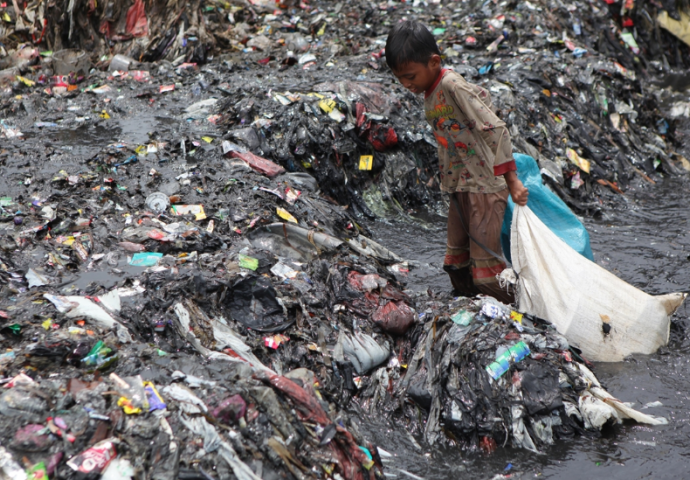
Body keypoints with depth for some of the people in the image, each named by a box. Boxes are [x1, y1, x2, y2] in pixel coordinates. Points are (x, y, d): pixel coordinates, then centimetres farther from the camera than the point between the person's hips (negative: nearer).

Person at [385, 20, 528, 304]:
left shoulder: (453, 86, -18)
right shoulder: (430, 95, 9)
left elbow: (495, 130, -21)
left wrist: (511, 180, -23)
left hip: (485, 185, -9)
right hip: (460, 187, 9)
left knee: (485, 260, -9)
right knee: (456, 264, 13)